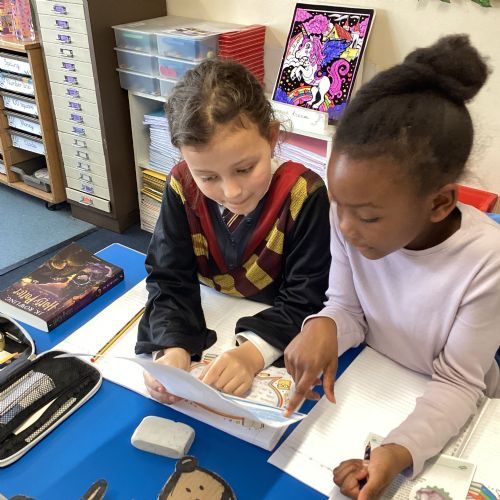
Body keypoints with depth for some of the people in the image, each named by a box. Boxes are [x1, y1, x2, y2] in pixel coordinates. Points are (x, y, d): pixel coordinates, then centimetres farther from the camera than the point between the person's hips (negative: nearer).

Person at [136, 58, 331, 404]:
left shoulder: (304, 194, -23)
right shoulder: (183, 187, -14)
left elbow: (307, 300, -20)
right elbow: (170, 279, -12)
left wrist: (253, 352, -36)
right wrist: (173, 349, -30)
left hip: (277, 339, -1)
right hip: (205, 324, 2)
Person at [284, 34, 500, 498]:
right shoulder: (351, 218, -19)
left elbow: (456, 383, -20)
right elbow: (347, 308, -7)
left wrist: (398, 452, -36)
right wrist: (324, 326, -30)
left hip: (444, 408, -1)